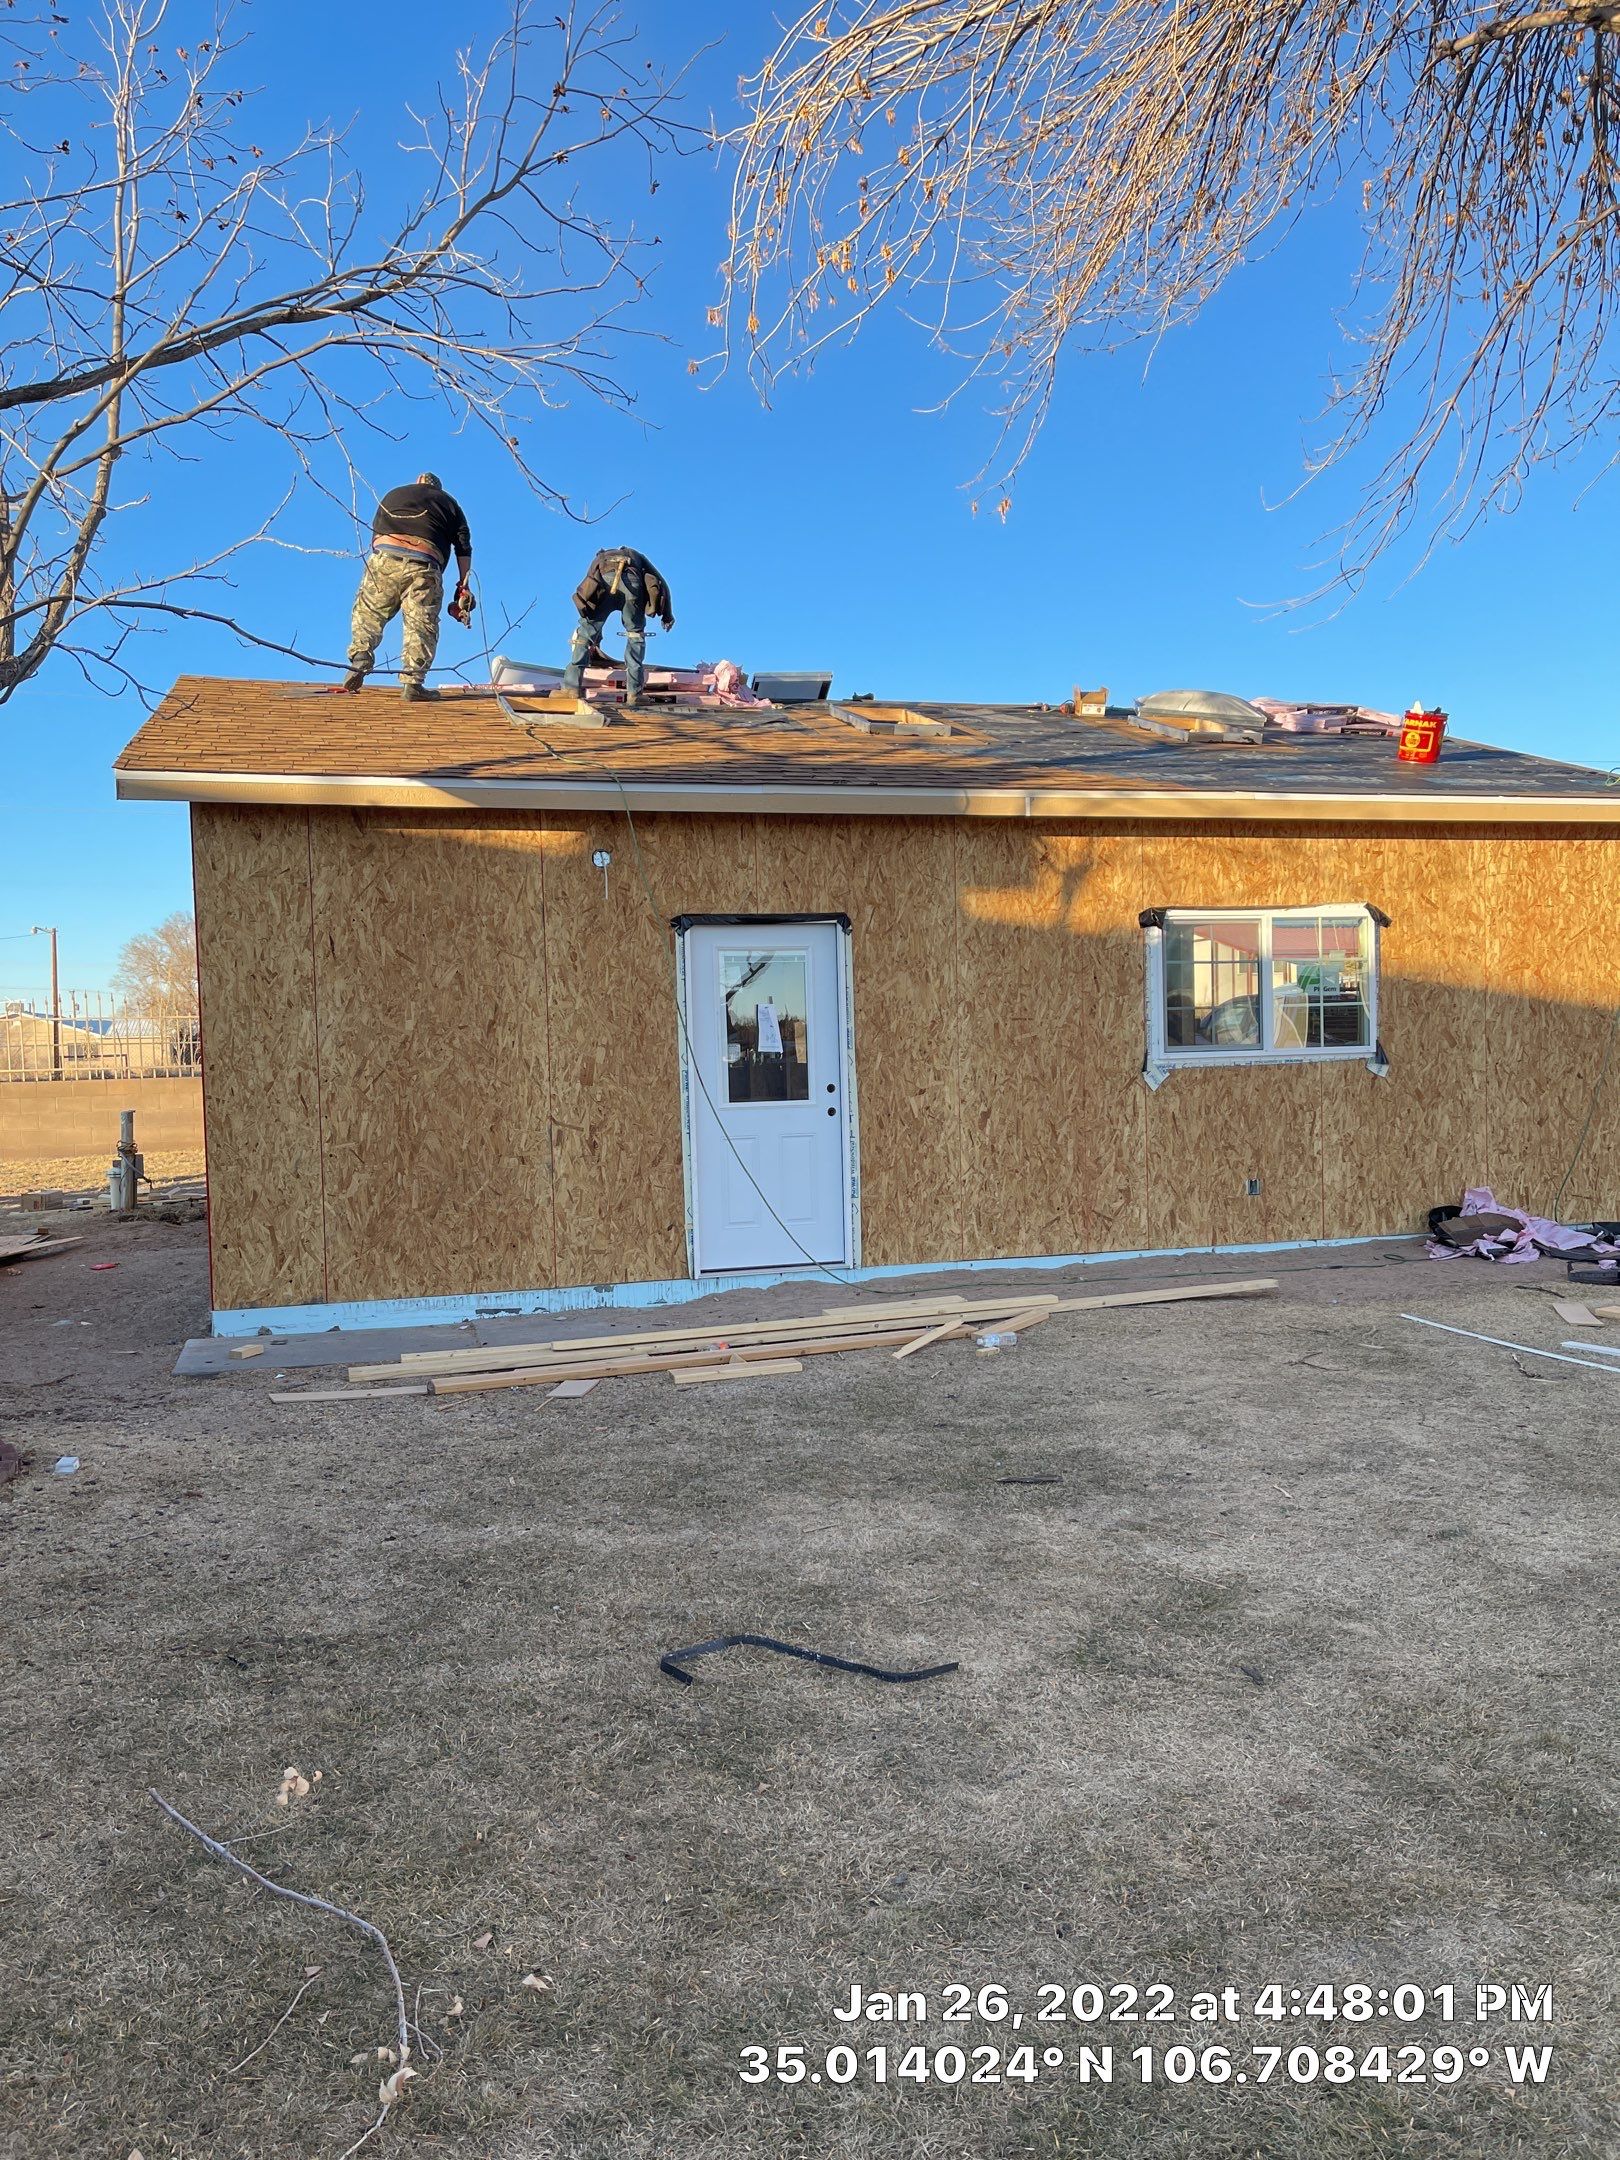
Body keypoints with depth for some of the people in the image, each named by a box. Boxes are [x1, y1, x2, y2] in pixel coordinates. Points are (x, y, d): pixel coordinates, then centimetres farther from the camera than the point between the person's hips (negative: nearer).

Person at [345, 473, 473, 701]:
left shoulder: (392, 495, 31)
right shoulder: (450, 504, 26)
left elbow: (375, 532, 29)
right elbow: (463, 547, 14)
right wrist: (463, 585, 13)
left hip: (384, 556, 1)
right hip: (424, 566, -1)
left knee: (367, 613, 13)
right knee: (421, 625, 1)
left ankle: (359, 662, -3)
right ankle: (412, 683, -8)